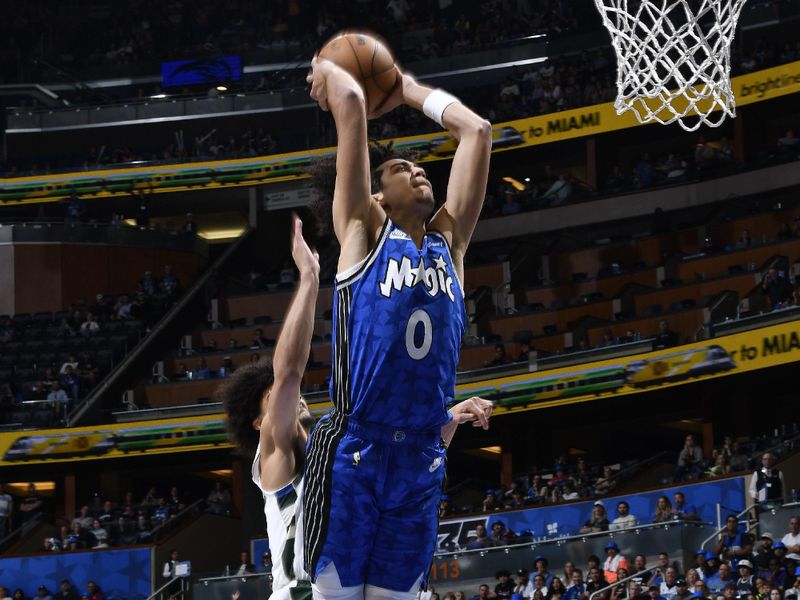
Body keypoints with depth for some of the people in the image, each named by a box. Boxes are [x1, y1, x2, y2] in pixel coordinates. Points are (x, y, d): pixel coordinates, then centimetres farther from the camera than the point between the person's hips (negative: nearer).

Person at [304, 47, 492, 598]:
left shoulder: (448, 240, 15)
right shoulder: (363, 232, 2)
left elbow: (476, 129, 16)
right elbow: (350, 103, -4)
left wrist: (405, 90, 23)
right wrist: (328, 74, 15)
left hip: (421, 459, 5)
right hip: (353, 451, -5)